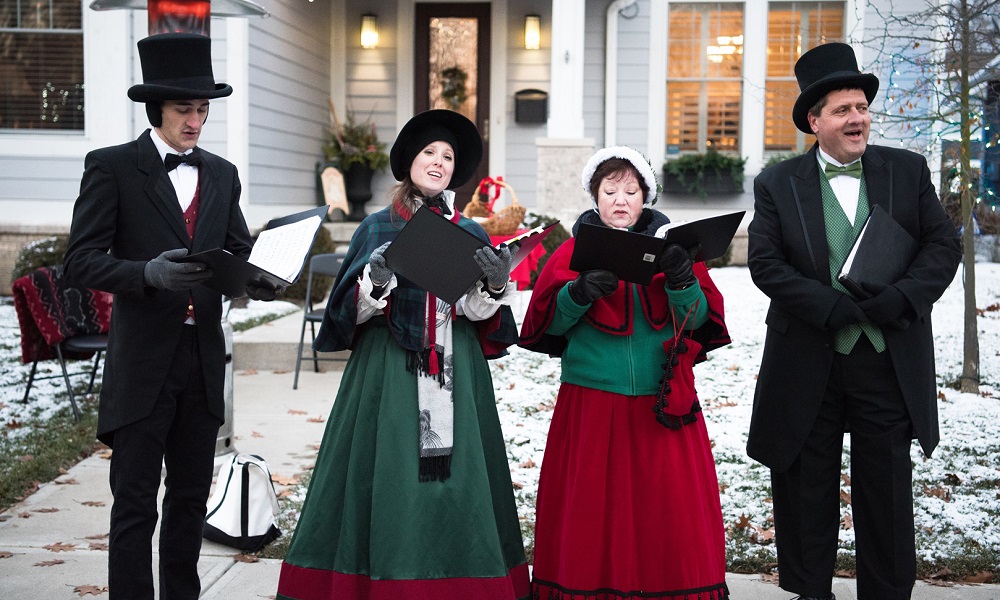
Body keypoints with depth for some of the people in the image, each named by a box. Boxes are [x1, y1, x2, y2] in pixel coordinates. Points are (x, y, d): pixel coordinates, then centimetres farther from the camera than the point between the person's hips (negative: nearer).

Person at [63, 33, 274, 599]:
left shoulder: (222, 174, 13)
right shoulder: (112, 167, -3)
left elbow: (239, 251, 12)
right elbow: (82, 259, -9)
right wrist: (148, 273, -26)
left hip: (204, 357, 5)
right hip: (142, 360, -5)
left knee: (192, 498, 14)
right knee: (135, 504, 0)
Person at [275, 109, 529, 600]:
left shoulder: (472, 235, 13)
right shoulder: (378, 227, 7)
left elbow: (483, 316, 9)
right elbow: (353, 311, 2)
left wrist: (496, 287, -11)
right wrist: (376, 281, -17)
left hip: (455, 375, 2)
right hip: (389, 374, -2)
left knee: (455, 479, 0)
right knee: (387, 481, -5)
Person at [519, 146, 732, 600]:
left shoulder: (670, 246, 10)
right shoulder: (576, 250, 7)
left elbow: (699, 317, -2)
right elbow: (547, 322, -3)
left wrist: (682, 282, -21)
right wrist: (580, 292, -21)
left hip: (662, 405, 1)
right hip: (590, 405, -1)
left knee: (668, 509, 2)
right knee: (592, 510, 1)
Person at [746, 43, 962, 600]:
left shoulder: (909, 170, 5)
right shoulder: (778, 184, 1)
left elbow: (944, 244, 0)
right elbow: (765, 262, -8)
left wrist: (899, 299, -16)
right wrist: (834, 309, -18)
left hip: (888, 360, 1)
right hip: (808, 362, 0)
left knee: (887, 494, 10)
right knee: (807, 493, 10)